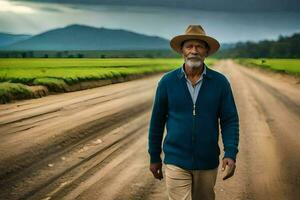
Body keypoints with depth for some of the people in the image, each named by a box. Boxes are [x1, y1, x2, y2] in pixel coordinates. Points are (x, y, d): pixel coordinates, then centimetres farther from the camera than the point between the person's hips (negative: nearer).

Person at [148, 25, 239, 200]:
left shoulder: (220, 82, -3)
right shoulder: (167, 81, -4)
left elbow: (230, 120, -2)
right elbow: (157, 121, 3)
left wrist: (231, 154, -14)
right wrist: (154, 157, 6)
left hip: (207, 163, 2)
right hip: (176, 162, -1)